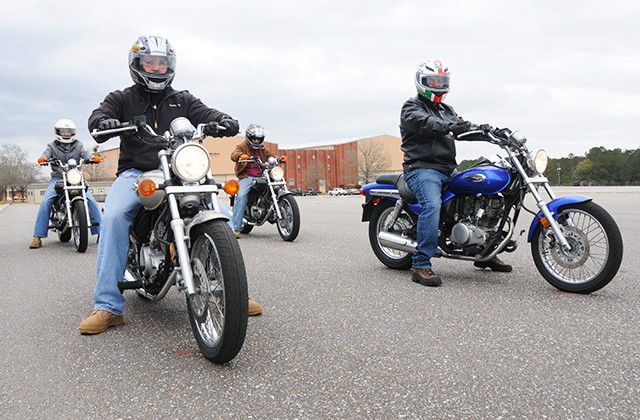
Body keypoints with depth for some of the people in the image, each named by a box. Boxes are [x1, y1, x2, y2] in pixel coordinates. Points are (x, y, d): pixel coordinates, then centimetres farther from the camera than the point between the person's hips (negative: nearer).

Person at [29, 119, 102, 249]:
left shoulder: (78, 145, 13)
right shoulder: (52, 146, 11)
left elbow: (85, 154, -3)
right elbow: (46, 154, -7)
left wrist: (93, 158, -27)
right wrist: (42, 159, -33)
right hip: (57, 179, 0)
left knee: (91, 201, -18)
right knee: (45, 202, -20)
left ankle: (101, 232, -10)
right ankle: (37, 236, -14)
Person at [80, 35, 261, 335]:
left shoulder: (183, 100, 20)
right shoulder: (122, 99, 15)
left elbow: (206, 114, 4)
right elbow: (98, 116, -3)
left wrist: (225, 122, -21)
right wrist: (104, 123, -29)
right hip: (135, 172, -1)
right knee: (114, 215, -32)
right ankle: (108, 306, -27)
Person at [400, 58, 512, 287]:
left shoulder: (447, 110, 25)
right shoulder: (412, 107, 2)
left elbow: (463, 126, 10)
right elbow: (425, 123, -20)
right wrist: (449, 127, -38)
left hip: (448, 170, 8)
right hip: (422, 168, -7)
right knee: (432, 206, -32)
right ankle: (421, 265, -29)